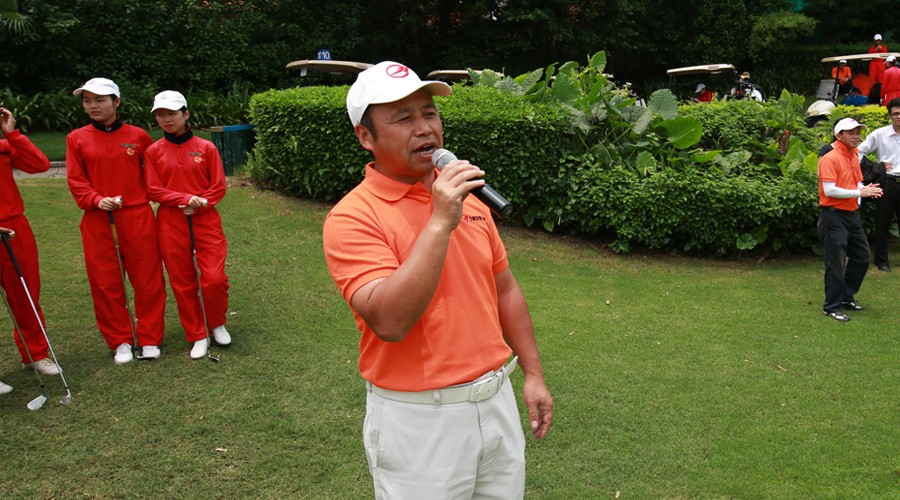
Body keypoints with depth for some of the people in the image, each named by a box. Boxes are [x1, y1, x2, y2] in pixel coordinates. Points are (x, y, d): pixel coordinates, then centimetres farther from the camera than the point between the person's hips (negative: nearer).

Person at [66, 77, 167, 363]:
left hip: (138, 217, -1)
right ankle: (120, 341, 20)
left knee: (147, 281, 3)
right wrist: (97, 200, -14)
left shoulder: (137, 136, 2)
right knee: (105, 284, 6)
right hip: (97, 222, 1)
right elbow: (75, 181, 2)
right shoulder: (77, 139, 4)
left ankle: (150, 339, 17)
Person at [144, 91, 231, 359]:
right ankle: (198, 336, 21)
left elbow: (219, 187, 1)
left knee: (215, 278, -9)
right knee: (182, 283, 6)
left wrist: (199, 204, -14)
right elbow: (153, 190, -1)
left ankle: (217, 324, 19)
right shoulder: (153, 151, 3)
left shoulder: (206, 148, 1)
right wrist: (186, 199, -15)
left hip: (206, 221, -1)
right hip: (171, 225, 1)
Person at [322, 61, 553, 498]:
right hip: (419, 418, -5)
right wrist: (440, 222, -30)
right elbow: (390, 322, -28)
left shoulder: (467, 197, 4)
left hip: (497, 401, 6)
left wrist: (533, 374, 10)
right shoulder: (352, 217, -15)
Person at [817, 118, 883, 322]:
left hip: (852, 215, 9)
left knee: (861, 258, 17)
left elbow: (857, 183, 18)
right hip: (834, 217, -9)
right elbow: (829, 191, -22)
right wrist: (859, 193, -20)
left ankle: (846, 297, 32)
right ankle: (832, 307, 10)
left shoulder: (854, 156, 11)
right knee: (836, 264, -2)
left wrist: (867, 190, -4)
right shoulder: (830, 158, -15)